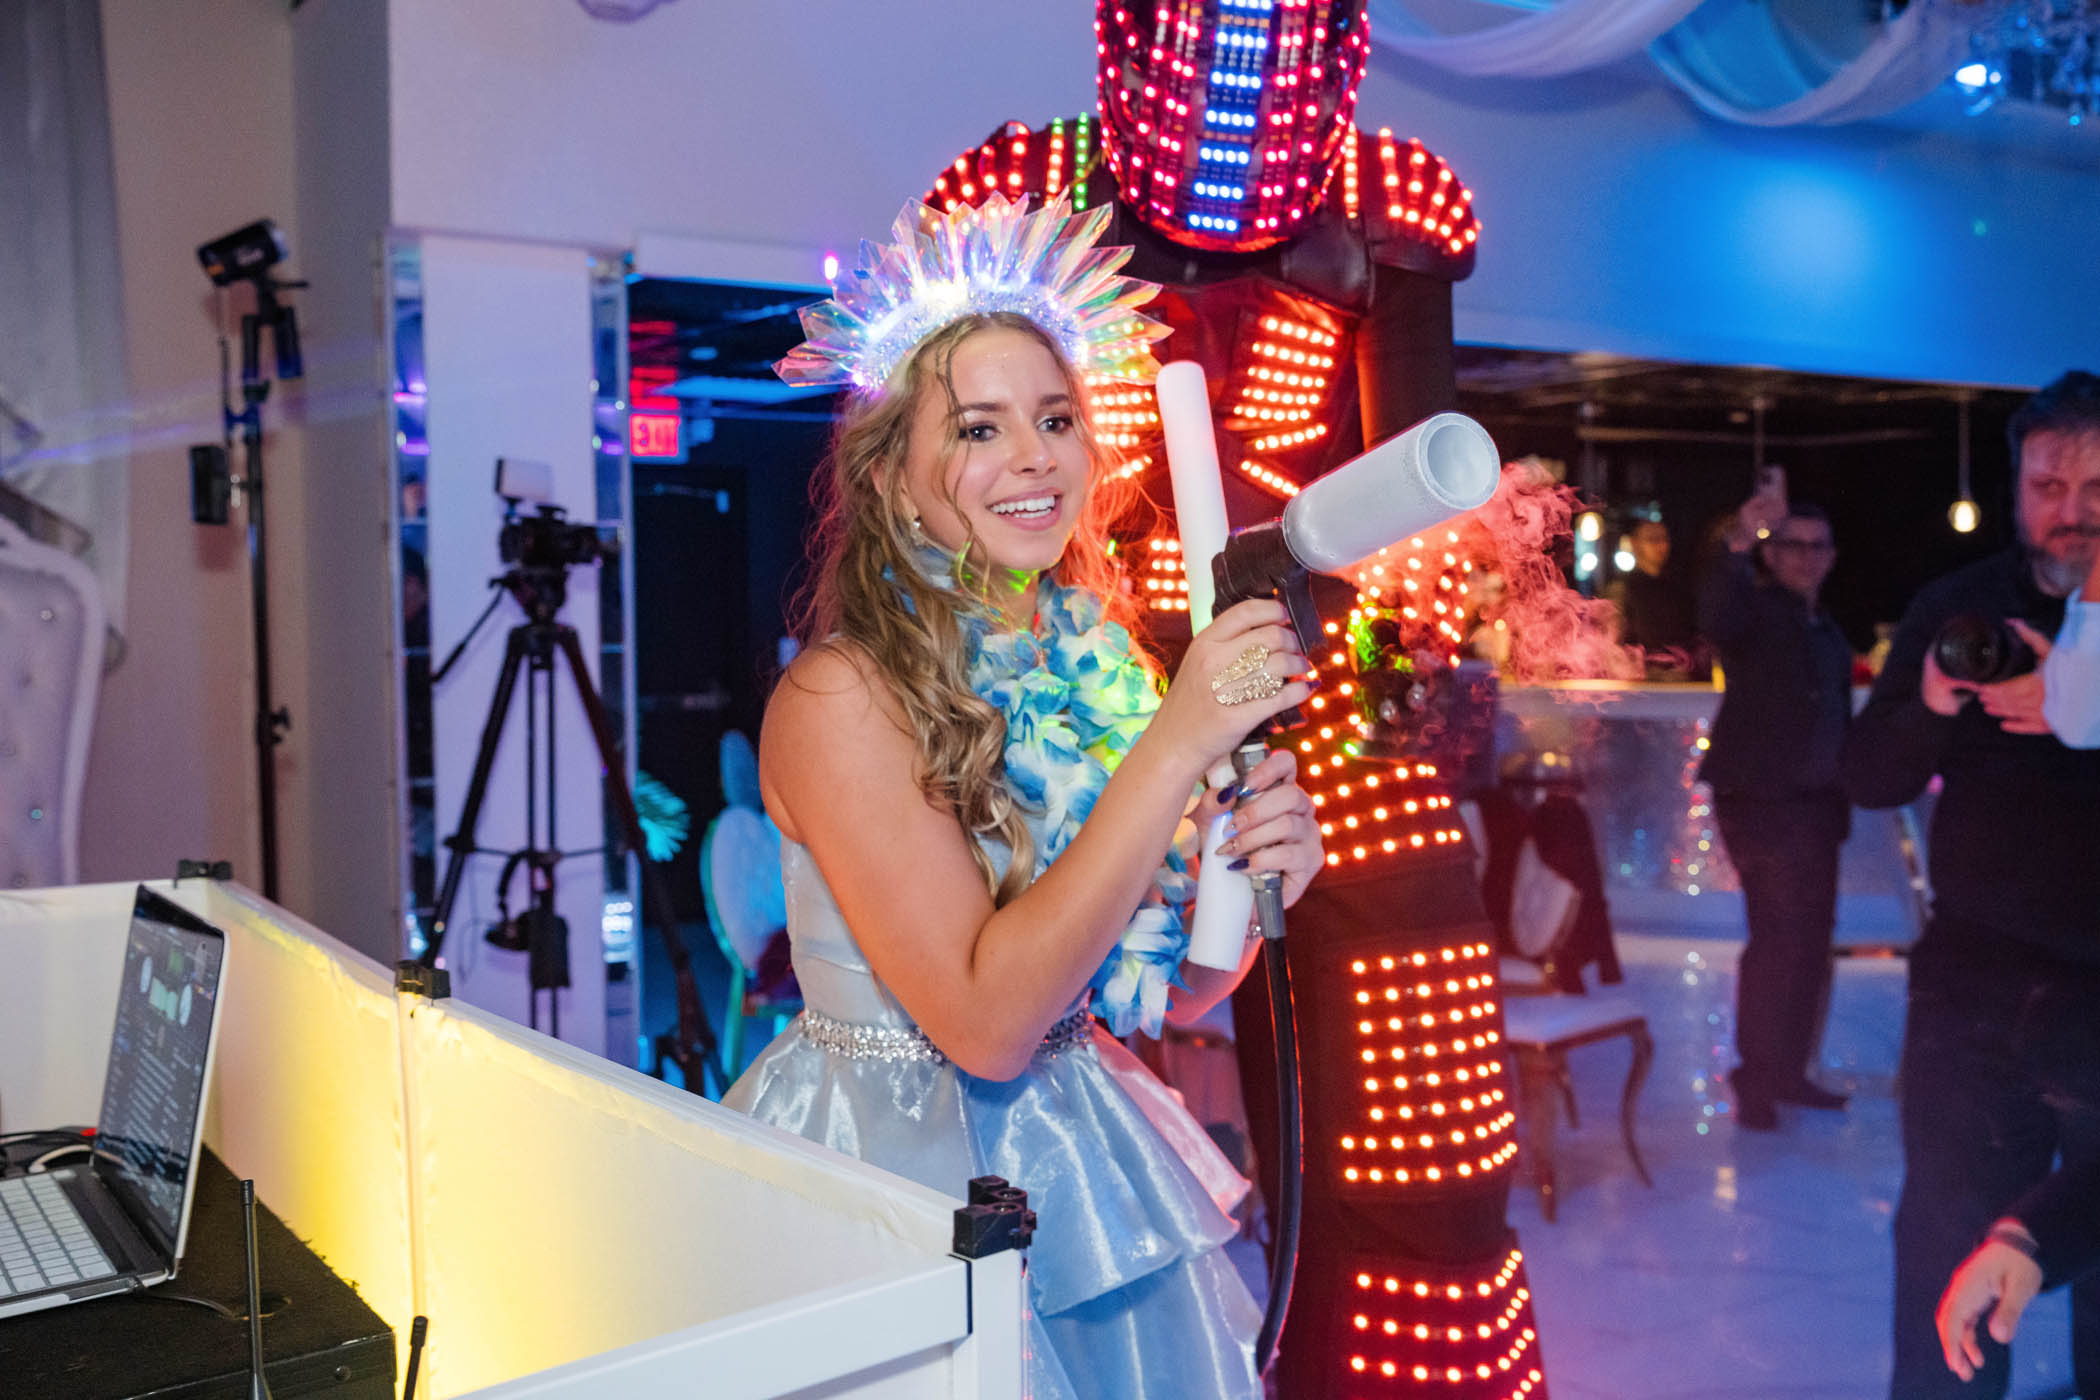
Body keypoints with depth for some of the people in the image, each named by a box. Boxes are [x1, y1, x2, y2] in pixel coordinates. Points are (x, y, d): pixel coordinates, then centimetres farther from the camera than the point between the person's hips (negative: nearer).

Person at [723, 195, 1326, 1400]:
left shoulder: (1096, 671, 0)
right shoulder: (841, 697, -19)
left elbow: (1152, 993, 6)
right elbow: (984, 1020, -25)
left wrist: (1255, 887, -16)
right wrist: (1177, 746, -27)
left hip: (1091, 1161, 6)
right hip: (904, 1181, -6)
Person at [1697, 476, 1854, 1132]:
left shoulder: (1826, 631, 19)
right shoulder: (1755, 609, -5)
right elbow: (1715, 616, -30)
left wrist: (1844, 796, 15)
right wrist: (1741, 543, -45)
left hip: (1816, 801, 8)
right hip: (1760, 797, -8)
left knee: (1810, 940, 11)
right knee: (1779, 937, -10)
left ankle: (1787, 1071, 22)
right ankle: (1755, 1081, -1)